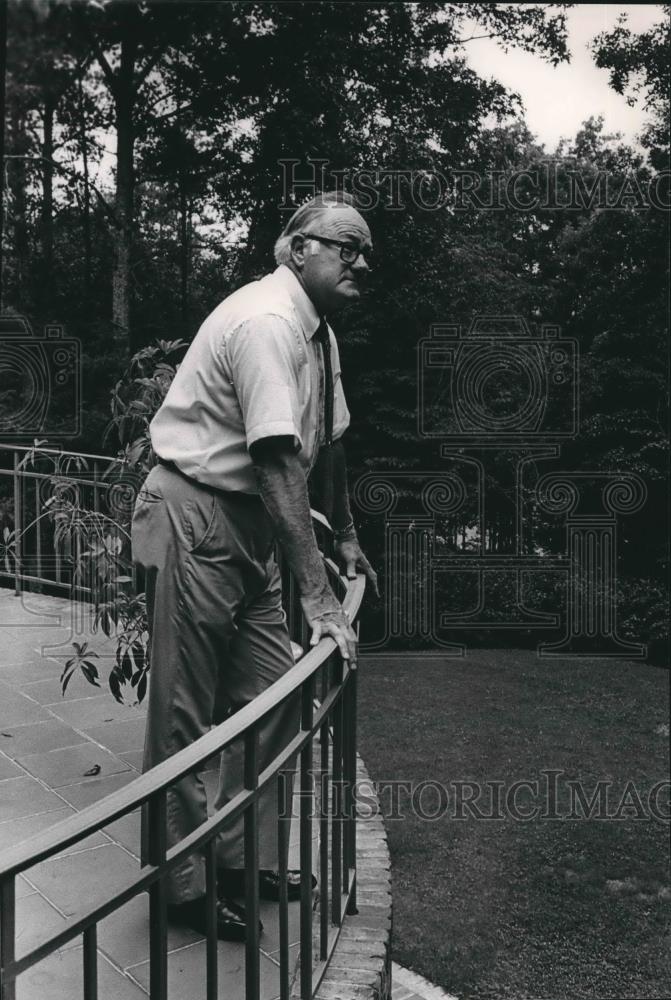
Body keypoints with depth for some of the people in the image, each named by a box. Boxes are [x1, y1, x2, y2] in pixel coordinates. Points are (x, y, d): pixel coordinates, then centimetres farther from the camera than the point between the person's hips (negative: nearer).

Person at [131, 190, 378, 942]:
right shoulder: (267, 322, -21)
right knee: (183, 711, 0)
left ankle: (245, 859, 25)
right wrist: (316, 593, -27)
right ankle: (182, 885, 15)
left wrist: (346, 537, 26)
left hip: (250, 528, 10)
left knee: (272, 695, 11)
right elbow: (279, 466, -27)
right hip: (193, 520, -9)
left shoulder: (320, 332, 10)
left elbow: (328, 445, 20)